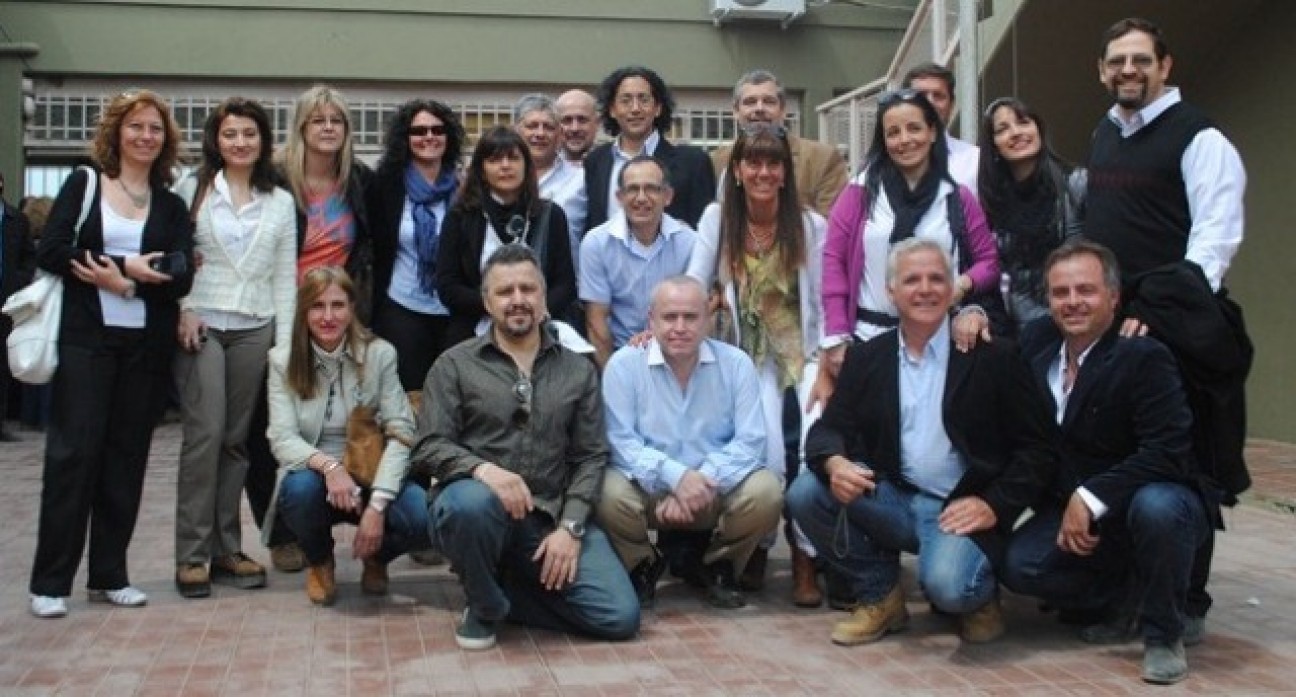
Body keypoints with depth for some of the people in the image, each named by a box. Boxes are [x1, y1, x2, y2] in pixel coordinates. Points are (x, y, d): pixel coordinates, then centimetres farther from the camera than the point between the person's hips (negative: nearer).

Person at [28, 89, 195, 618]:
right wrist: (128, 267, -14)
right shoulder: (83, 185, 6)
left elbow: (180, 277, 0)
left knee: (127, 455, 6)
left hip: (147, 345, 3)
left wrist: (122, 278, -16)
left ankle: (109, 575, 15)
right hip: (85, 340, -3)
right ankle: (50, 581, 2)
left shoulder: (171, 206, 11)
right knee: (73, 451, -5)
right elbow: (50, 251, -6)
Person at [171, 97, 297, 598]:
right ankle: (192, 555, -4)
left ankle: (226, 549, 13)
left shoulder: (280, 202, 12)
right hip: (201, 325, -2)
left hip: (254, 328, 3)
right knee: (204, 435, -10)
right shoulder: (193, 189, 6)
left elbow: (285, 274, 10)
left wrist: (286, 341, 4)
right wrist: (182, 310, -10)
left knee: (236, 439, 5)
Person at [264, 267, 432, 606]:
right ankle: (320, 561, 0)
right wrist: (327, 464, -35)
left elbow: (400, 434, -13)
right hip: (313, 476, 0)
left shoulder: (379, 354, -7)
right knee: (302, 488, -36)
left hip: (371, 476, 0)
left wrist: (377, 504, -26)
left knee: (426, 519, -29)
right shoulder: (283, 360, -5)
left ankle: (375, 556, 10)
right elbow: (283, 440, -13)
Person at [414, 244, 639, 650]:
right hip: (476, 507, -2)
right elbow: (430, 446, -2)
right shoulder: (454, 365, 5)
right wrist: (482, 468, -23)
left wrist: (570, 526, -7)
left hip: (551, 517, 3)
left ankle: (505, 588, 10)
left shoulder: (579, 371, 12)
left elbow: (591, 456, 8)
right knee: (472, 503, -40)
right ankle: (486, 606, -8)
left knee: (621, 617, -14)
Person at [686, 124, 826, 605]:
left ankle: (805, 556, -1)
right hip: (751, 355, 0)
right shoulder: (717, 218, -3)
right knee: (770, 453, -19)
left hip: (804, 352, 0)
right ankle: (758, 545, 9)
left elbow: (823, 303, -1)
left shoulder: (810, 225, -3)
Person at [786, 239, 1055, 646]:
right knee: (805, 493, -18)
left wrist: (994, 505, -16)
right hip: (890, 500, 4)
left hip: (961, 510, -4)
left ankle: (979, 597, 8)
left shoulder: (992, 357, -3)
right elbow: (829, 429, 4)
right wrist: (834, 464, -20)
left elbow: (1038, 449, -3)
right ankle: (880, 597, 3)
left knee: (946, 584, -33)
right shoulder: (866, 358, 8)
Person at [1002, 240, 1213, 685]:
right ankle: (1122, 596, 11)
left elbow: (1168, 452, -27)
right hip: (1074, 507, 5)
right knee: (1018, 566, -19)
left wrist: (1090, 498, -30)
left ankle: (1163, 635, -11)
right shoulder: (1038, 340, -1)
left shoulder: (1144, 356, -19)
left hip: (1156, 498, -5)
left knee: (1155, 509, -39)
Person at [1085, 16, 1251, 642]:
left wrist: (1164, 308, -23)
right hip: (1105, 320, 7)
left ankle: (1187, 606, 7)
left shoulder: (1199, 138, -6)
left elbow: (1216, 235, -14)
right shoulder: (1104, 135, 17)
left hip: (1170, 327, -7)